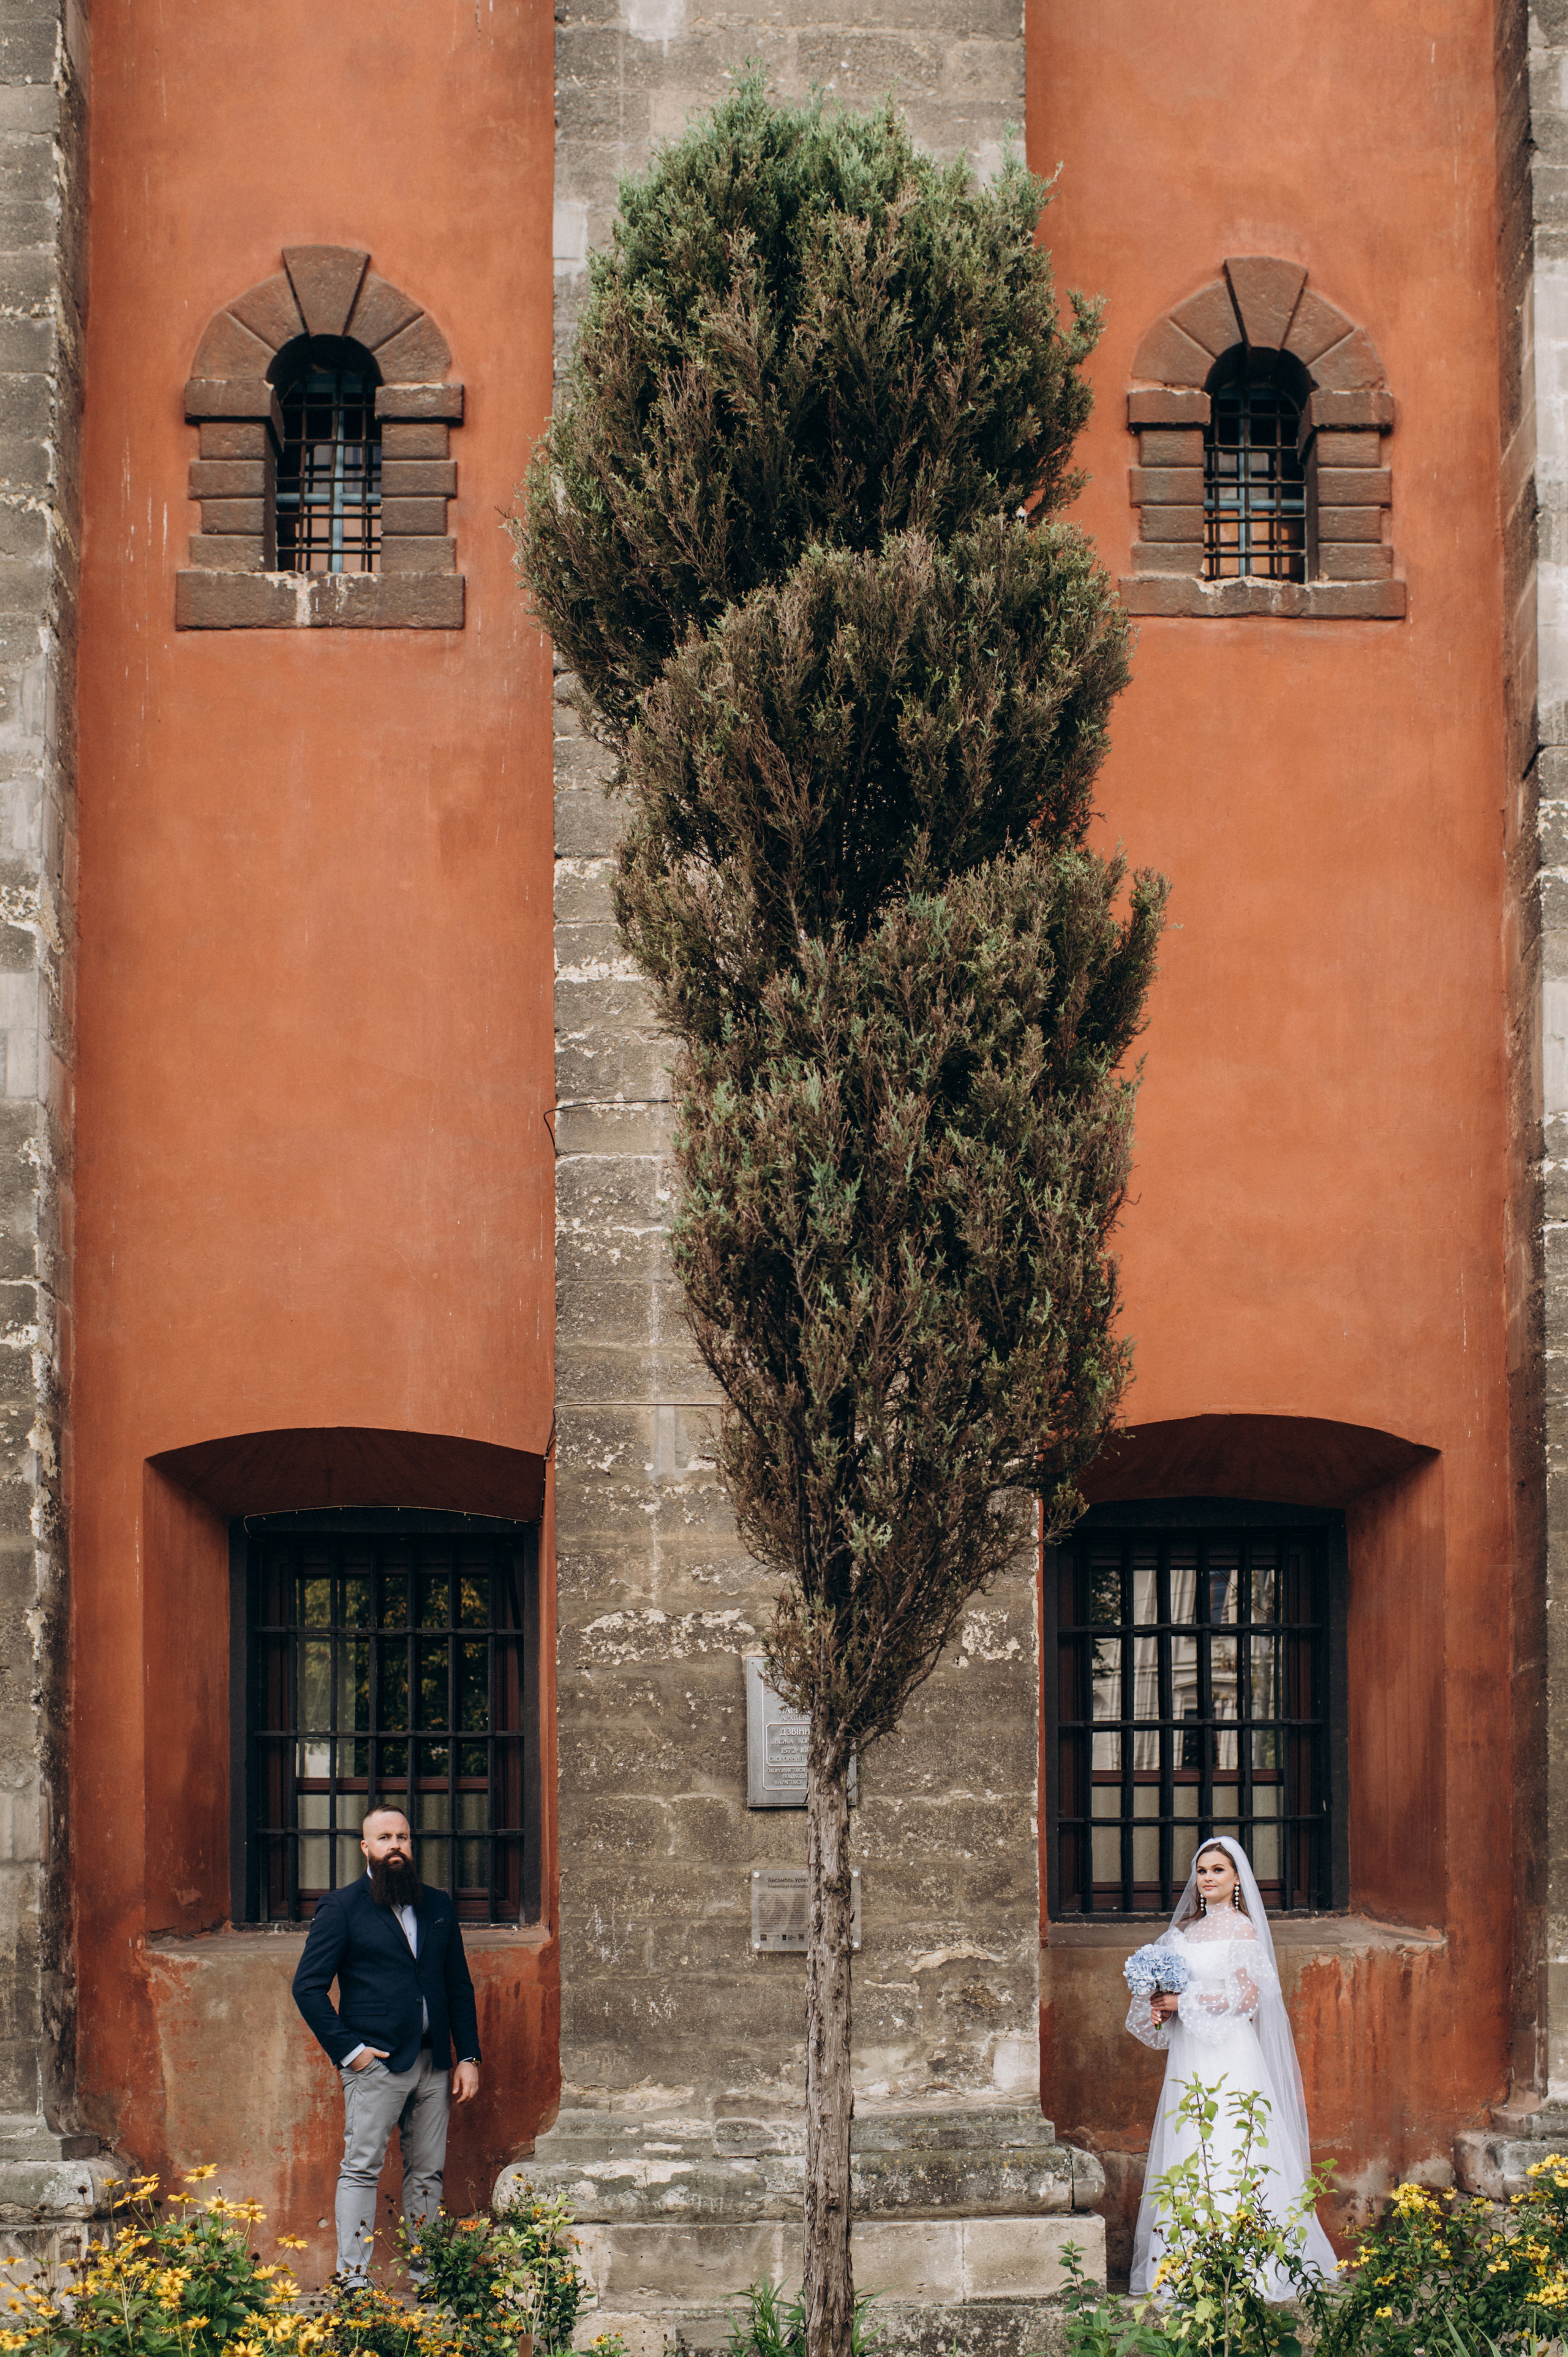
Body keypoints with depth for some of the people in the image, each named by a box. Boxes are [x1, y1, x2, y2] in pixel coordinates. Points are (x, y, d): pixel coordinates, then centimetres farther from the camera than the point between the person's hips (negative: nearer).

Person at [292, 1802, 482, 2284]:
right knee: (362, 2168, -5)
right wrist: (346, 2050, -9)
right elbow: (308, 1986, -3)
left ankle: (425, 2274, 14)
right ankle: (353, 2279, -1)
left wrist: (469, 2057, 9)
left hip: (434, 2064, 5)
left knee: (428, 2172, 7)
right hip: (375, 2064, -5)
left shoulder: (438, 1907, 15)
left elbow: (460, 1987, 17)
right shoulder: (341, 1908, 0)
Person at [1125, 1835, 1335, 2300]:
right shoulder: (1185, 1929, 15)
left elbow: (1245, 1997, -11)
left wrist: (1183, 2003, -11)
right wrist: (1159, 2009, -3)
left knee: (1226, 2152, -9)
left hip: (1230, 2057, -7)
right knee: (1186, 2152, 4)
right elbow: (1170, 1988, 19)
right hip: (1189, 2056, 7)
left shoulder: (1241, 1929, -5)